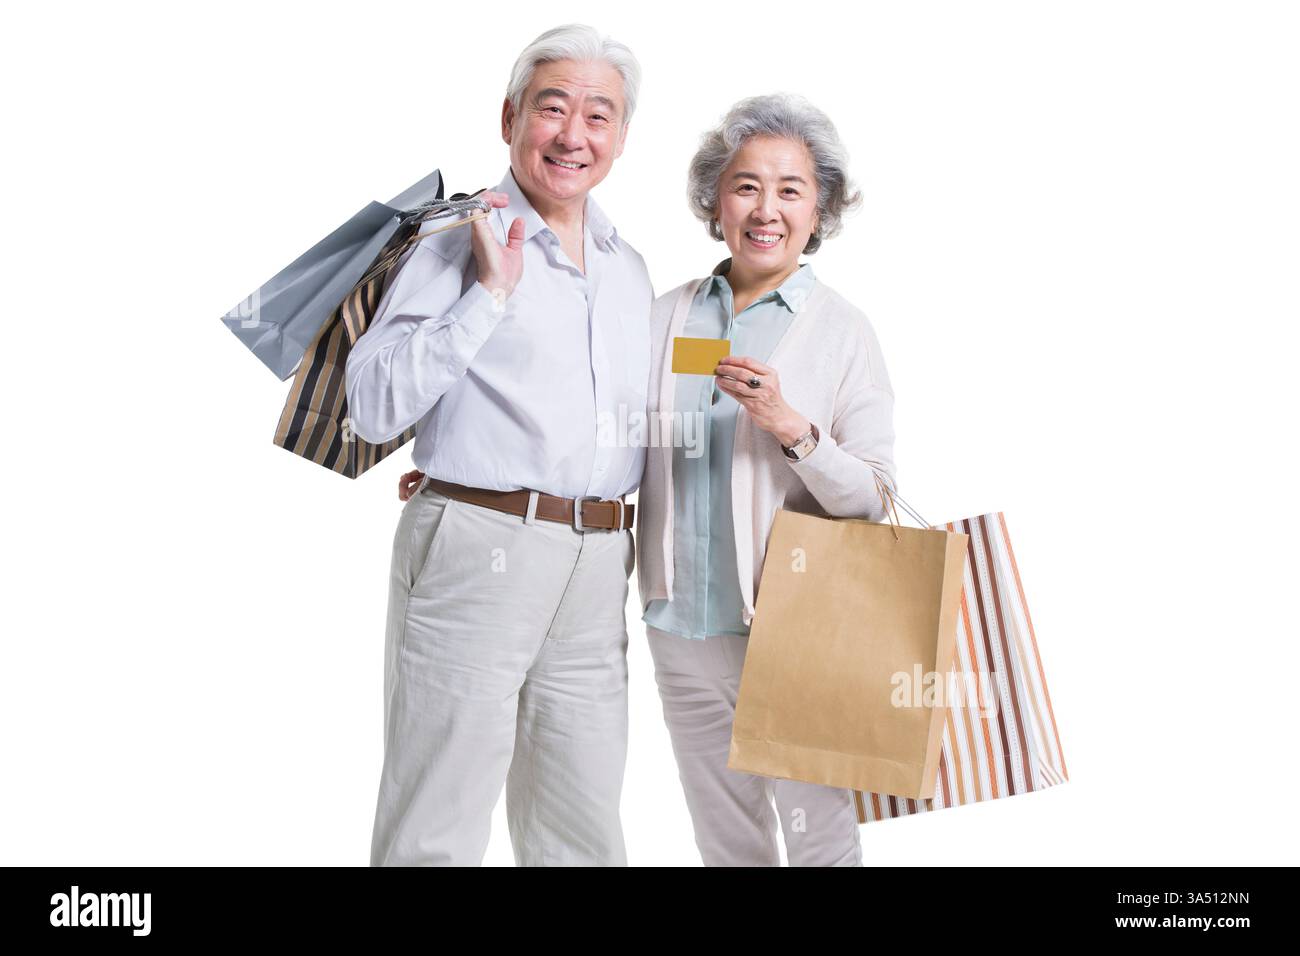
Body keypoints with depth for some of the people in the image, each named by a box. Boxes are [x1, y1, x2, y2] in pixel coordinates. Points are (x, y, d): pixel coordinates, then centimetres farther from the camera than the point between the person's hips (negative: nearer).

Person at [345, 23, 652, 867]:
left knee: (584, 833, 14)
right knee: (438, 832, 2)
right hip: (475, 549, -6)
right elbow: (375, 407, -13)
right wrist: (489, 295, -14)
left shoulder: (631, 269, 16)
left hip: (597, 566, 6)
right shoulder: (459, 245, -3)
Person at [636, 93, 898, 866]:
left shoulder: (844, 331, -4)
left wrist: (791, 426, -24)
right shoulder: (667, 317, 5)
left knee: (820, 832, 5)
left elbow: (874, 499, -8)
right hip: (682, 628, 3)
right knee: (725, 837, 17)